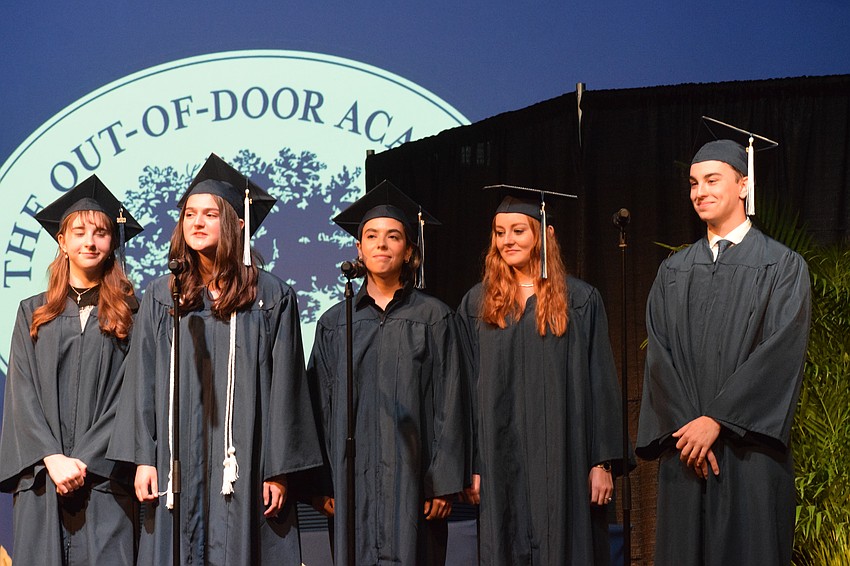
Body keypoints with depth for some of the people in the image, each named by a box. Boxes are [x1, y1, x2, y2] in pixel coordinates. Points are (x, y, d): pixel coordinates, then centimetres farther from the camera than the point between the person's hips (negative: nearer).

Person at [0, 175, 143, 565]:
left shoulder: (129, 313, 6)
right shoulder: (33, 313, 12)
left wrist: (84, 461, -11)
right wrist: (53, 459, -10)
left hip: (104, 476, -2)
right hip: (41, 476, 2)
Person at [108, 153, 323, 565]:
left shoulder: (271, 298, 1)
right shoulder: (161, 296, 9)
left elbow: (284, 389, -1)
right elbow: (142, 382, 7)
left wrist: (278, 470, -5)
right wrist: (143, 458, -1)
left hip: (242, 462, -2)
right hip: (177, 464, 2)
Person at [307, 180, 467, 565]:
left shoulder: (433, 318, 3)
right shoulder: (334, 323, 9)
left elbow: (449, 404, 0)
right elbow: (322, 406, 9)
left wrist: (443, 482, -6)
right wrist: (323, 483, 1)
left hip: (412, 478, -2)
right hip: (351, 480, 2)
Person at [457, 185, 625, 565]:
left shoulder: (580, 301, 3)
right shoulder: (477, 304, 7)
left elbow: (600, 383, 1)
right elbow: (469, 388, 6)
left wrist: (603, 462, -6)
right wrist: (472, 466, -1)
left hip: (563, 457, -1)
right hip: (501, 459, 2)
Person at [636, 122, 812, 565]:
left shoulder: (783, 267, 1)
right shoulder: (674, 271, 13)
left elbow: (781, 353, -10)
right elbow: (659, 354, 5)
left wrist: (716, 420, -15)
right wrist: (684, 427, -9)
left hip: (749, 451, -3)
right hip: (685, 446, 3)